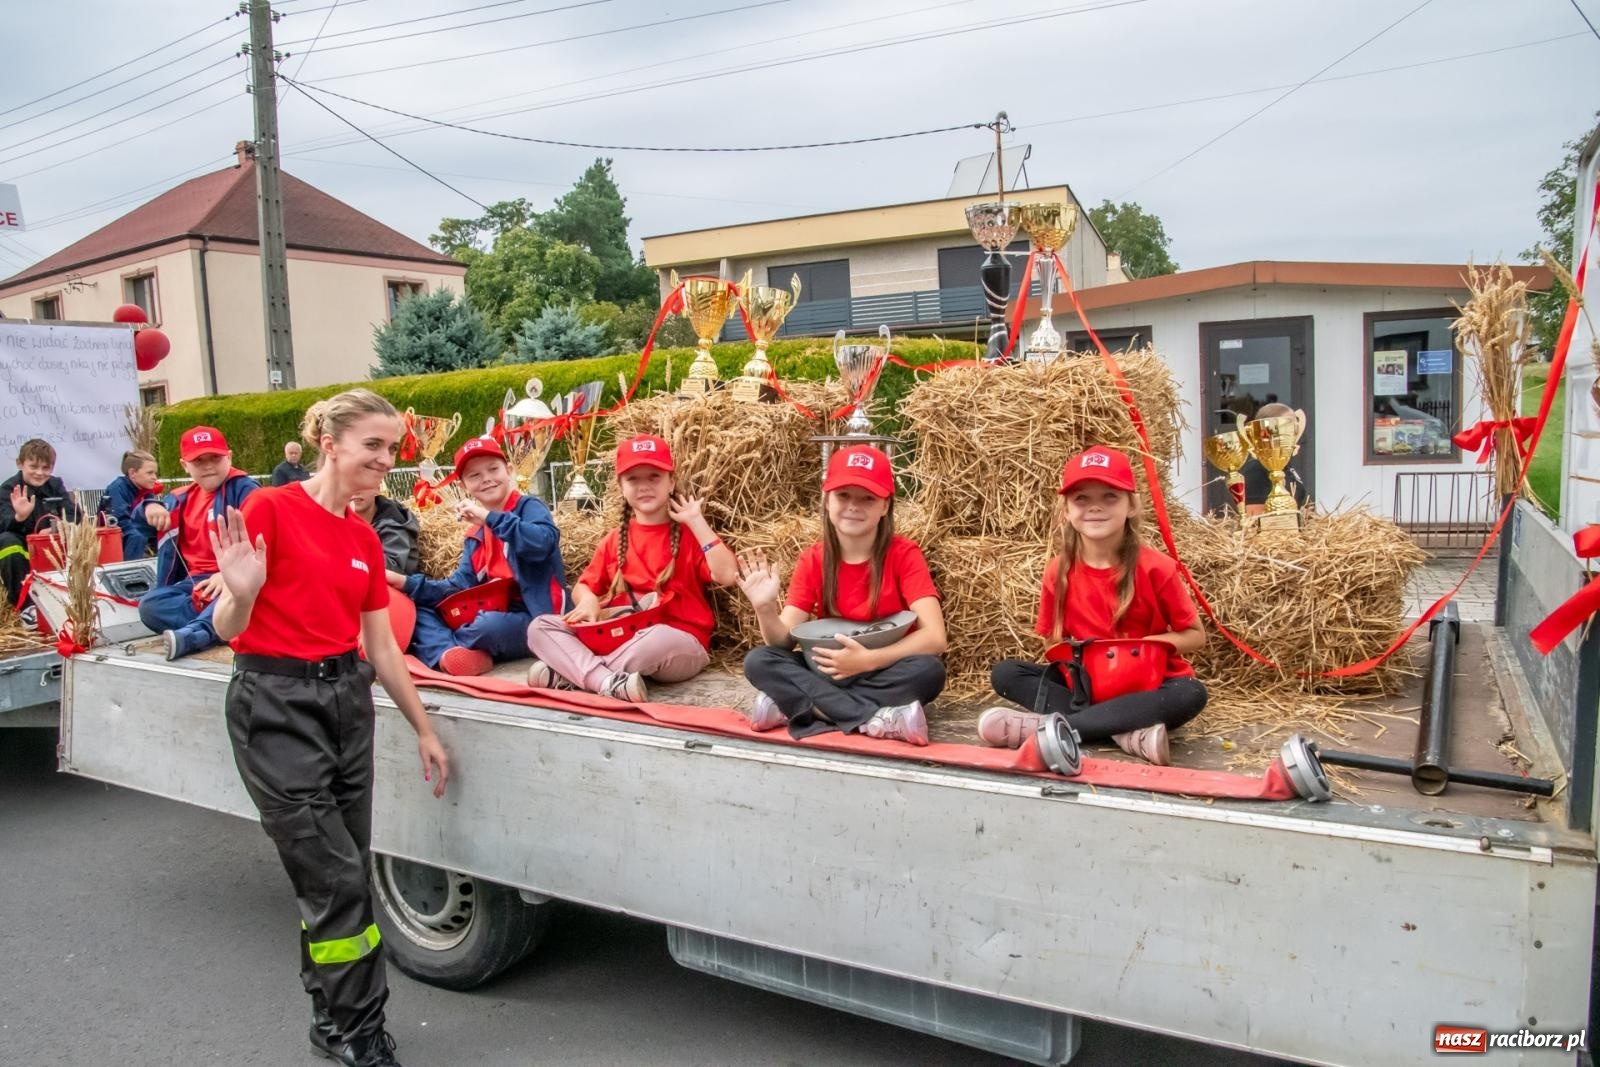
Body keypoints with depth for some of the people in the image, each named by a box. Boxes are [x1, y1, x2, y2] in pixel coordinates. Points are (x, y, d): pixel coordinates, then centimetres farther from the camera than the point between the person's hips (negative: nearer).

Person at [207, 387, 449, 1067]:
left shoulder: (364, 540, 9)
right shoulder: (269, 510, -10)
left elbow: (381, 646, 14)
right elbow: (227, 628, -9)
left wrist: (423, 730, 16)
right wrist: (240, 594, -32)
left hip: (347, 698, 7)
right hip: (275, 703, -6)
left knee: (342, 877, 12)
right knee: (337, 878, -3)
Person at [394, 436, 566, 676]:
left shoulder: (529, 507, -4)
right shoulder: (476, 537, 17)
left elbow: (542, 543, -26)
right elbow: (460, 586, 10)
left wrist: (490, 518, -22)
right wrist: (407, 583, 0)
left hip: (536, 621, -7)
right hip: (490, 615, 8)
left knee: (491, 626, -37)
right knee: (419, 612, 1)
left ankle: (440, 647, -7)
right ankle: (449, 655, -26)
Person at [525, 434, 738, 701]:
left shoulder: (689, 534, 1)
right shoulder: (614, 540, 14)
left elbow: (727, 576, -16)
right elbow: (583, 587, 17)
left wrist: (696, 521, -13)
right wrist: (588, 601, -8)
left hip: (681, 645, -5)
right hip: (617, 637, 5)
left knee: (661, 639, -41)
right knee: (540, 626, -11)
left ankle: (569, 674, -25)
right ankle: (610, 682, -34)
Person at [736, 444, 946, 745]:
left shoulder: (903, 554, -10)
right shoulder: (812, 560, -2)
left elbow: (934, 638, -21)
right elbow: (783, 642, -6)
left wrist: (868, 660, -33)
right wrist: (765, 608, -27)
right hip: (830, 673, 2)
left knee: (928, 670, -34)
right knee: (758, 661, -22)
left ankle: (792, 705, -28)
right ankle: (879, 719, -31)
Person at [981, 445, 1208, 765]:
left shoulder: (1154, 567, -13)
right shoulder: (1059, 570, -5)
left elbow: (1195, 635, -3)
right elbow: (1053, 641, 6)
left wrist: (1143, 645, -20)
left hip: (1147, 686, -2)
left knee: (1190, 694, -34)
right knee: (1004, 673, -16)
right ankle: (1129, 733, -30)